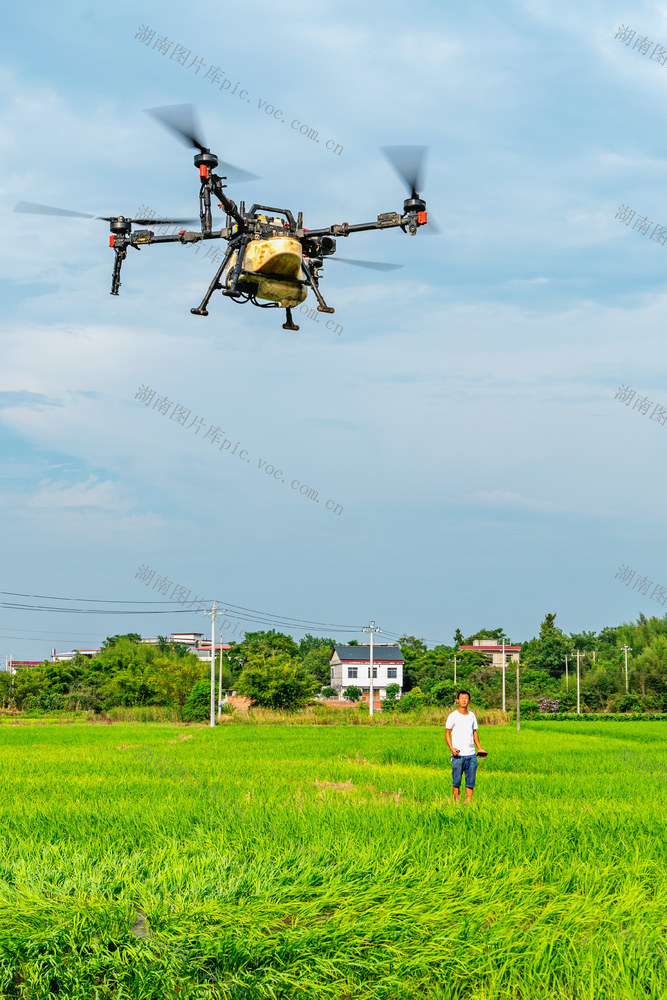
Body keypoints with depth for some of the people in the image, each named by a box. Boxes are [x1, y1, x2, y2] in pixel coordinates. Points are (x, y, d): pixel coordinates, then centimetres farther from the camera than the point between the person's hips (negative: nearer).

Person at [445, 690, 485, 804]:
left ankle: (469, 802, 8)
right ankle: (456, 802, 3)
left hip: (471, 755, 4)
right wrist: (451, 748, -13)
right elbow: (447, 733, 1)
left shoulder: (472, 715, 14)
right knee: (456, 781, -3)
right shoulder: (453, 716, 1)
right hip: (458, 755, -4)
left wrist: (480, 748, 12)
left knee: (471, 781, 2)